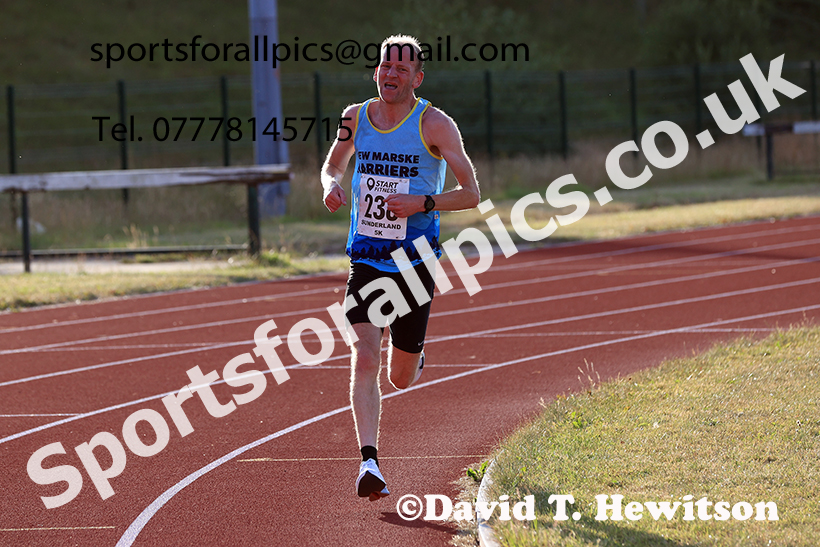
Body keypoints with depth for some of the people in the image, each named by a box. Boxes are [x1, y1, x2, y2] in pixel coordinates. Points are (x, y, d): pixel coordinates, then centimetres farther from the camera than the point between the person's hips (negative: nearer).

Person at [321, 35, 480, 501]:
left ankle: (416, 354, 47)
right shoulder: (355, 118, 4)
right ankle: (369, 462, -20)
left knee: (401, 379, 10)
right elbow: (332, 166, 22)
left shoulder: (435, 125, -7)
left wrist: (422, 203, -21)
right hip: (366, 261, 2)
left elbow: (471, 194, -6)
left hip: (415, 263, -2)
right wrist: (331, 186, -2)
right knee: (364, 360, -17)